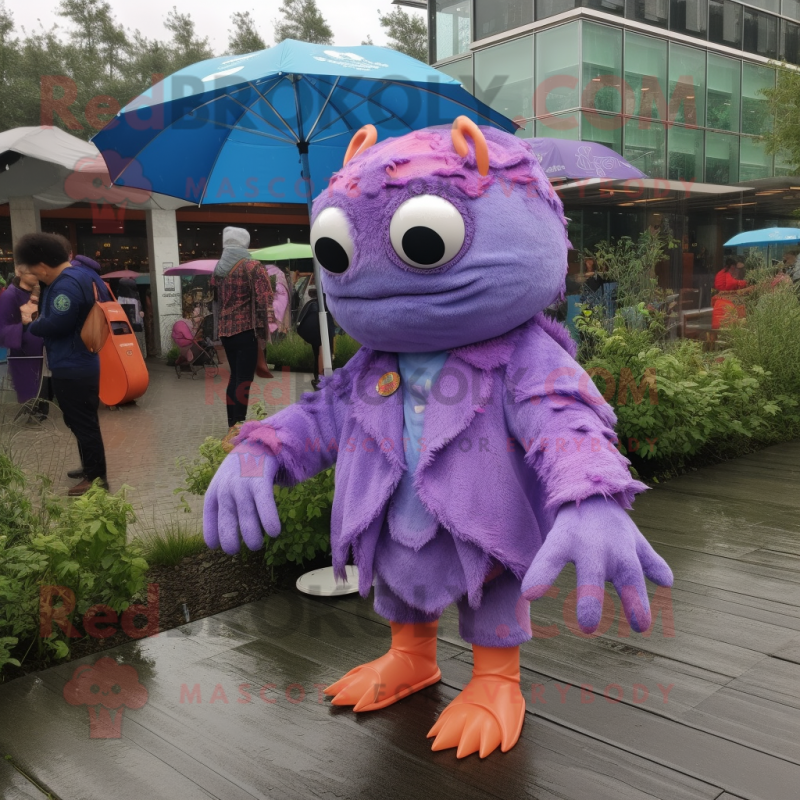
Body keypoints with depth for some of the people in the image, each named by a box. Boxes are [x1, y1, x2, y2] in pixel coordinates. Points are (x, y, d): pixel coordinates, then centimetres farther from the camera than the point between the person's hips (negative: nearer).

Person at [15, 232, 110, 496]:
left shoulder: (67, 285, -23)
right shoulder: (79, 274, 11)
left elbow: (55, 325, -27)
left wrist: (30, 323, -8)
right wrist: (37, 314, 4)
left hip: (72, 369, -11)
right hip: (81, 364, 11)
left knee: (82, 423, -1)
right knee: (83, 420, 21)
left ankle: (96, 477, 7)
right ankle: (90, 466, 33)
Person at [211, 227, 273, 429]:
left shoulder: (218, 269, 12)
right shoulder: (252, 267, -7)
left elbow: (215, 301, 16)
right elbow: (261, 301, -13)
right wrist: (262, 332, -9)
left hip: (225, 331, 7)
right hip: (246, 330, -6)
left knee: (234, 376, 16)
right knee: (244, 378, -5)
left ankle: (232, 424, 20)